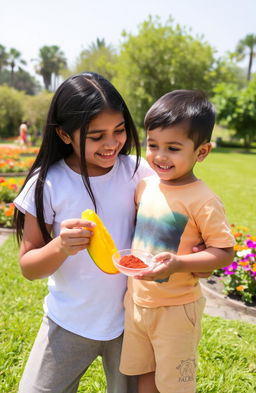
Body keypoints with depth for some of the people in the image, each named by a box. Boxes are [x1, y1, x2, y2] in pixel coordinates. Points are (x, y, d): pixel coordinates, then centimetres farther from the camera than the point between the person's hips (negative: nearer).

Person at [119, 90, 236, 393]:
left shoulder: (202, 201, -21)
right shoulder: (145, 187, -3)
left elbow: (224, 252, -17)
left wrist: (178, 263, -29)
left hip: (175, 308, -5)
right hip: (135, 300, 6)